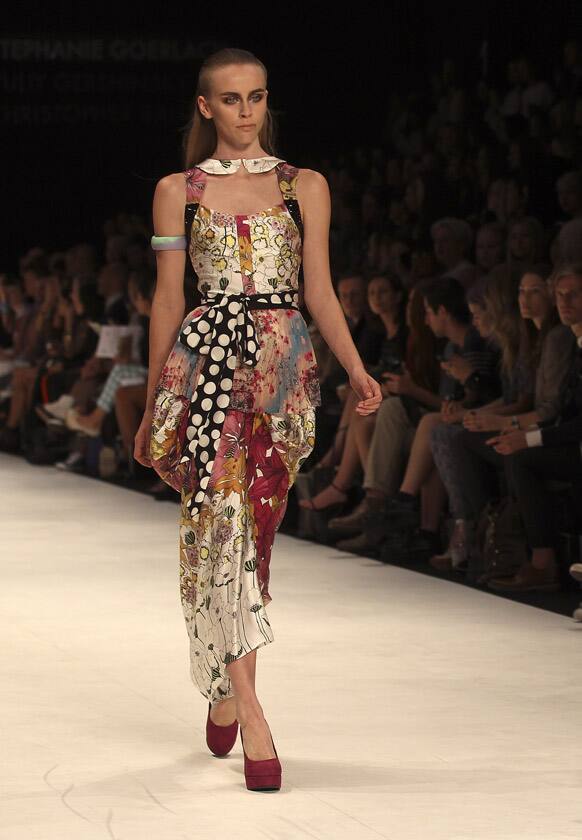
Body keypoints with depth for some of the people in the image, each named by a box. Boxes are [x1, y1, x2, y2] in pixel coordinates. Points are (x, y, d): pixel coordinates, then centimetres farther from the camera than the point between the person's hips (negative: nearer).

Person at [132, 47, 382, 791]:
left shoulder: (304, 187, 12)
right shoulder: (178, 191, 9)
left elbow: (320, 291, 9)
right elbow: (167, 299, 10)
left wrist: (357, 369, -4)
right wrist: (152, 405, 10)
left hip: (283, 368, 2)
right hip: (205, 361, -1)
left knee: (253, 524, 0)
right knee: (223, 515, -14)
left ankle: (224, 686, 17)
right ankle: (250, 715, -17)